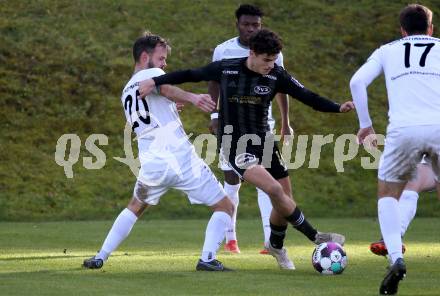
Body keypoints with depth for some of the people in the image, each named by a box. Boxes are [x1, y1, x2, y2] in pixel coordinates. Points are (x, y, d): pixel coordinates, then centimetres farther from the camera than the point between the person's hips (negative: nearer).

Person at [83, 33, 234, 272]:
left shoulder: (126, 93, 23)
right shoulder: (151, 74, 0)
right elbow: (165, 89, -25)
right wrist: (192, 98, -43)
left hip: (150, 166, 7)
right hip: (180, 158, -6)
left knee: (135, 207, 32)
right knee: (224, 207, 4)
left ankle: (100, 257, 24)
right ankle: (207, 258, -13)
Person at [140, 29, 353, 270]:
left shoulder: (276, 75, -5)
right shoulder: (225, 69, -10)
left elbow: (307, 97, -4)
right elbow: (190, 75, 3)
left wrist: (338, 108, -18)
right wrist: (155, 81, 0)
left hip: (263, 141, 4)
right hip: (234, 146, -4)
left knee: (285, 197, 7)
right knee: (274, 189, -22)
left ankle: (276, 246, 35)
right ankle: (315, 237, -8)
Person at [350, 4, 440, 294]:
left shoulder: (388, 51, 21)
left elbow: (358, 81, 7)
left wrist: (366, 124, 14)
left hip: (403, 129, 0)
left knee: (388, 194, 19)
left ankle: (396, 259, -4)